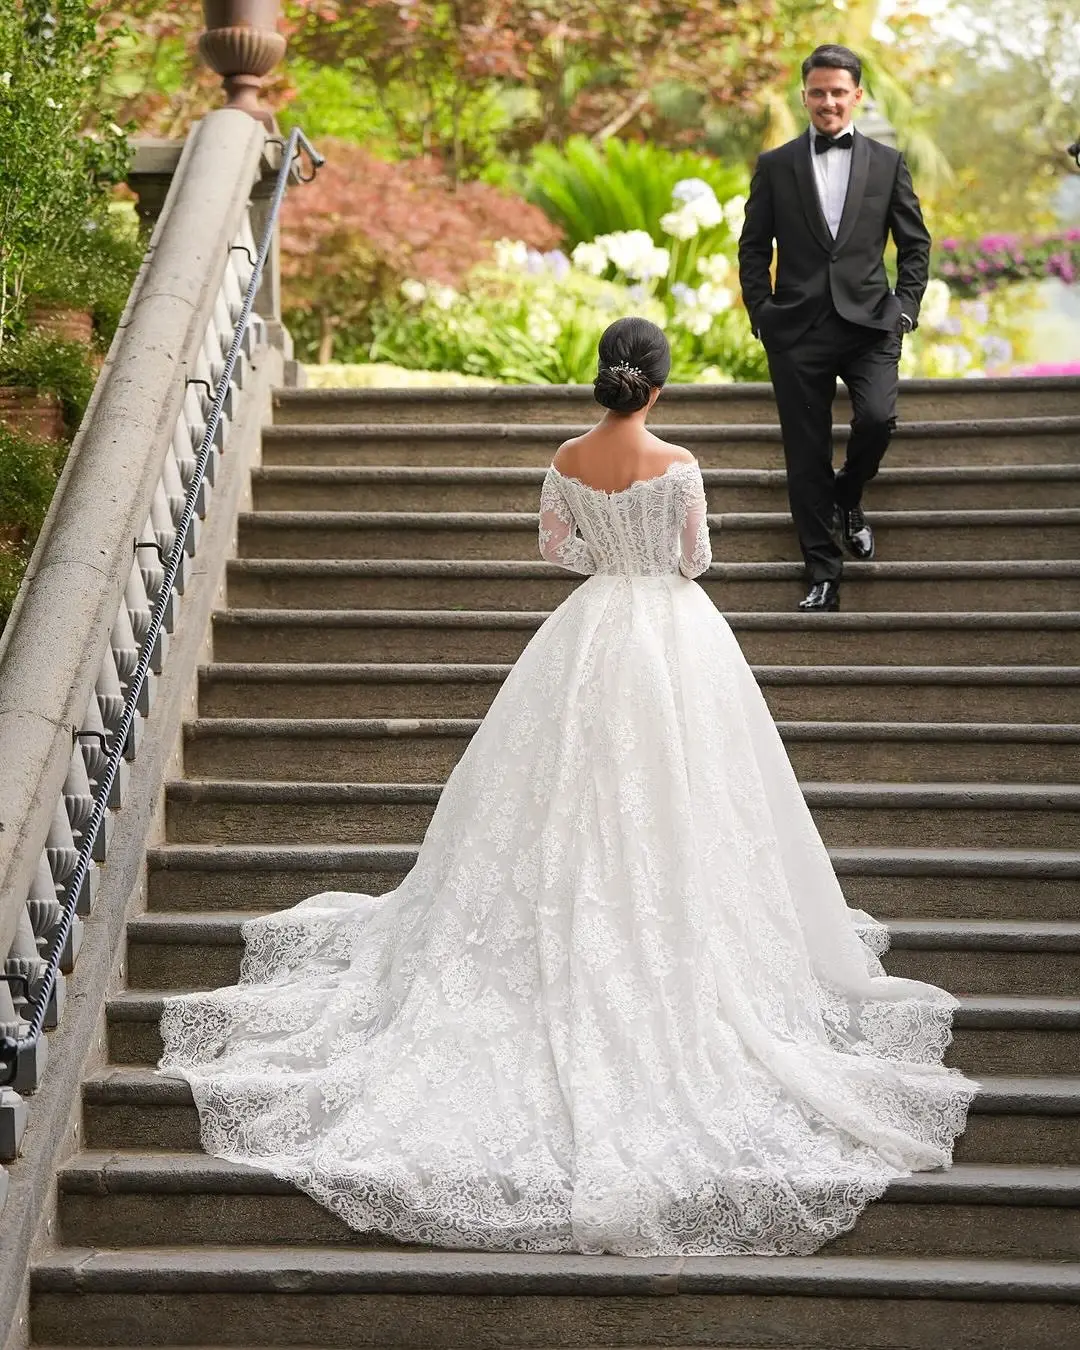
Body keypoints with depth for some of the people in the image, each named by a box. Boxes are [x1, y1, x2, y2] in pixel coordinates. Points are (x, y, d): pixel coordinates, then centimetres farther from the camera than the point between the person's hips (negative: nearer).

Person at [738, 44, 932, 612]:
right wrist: (761, 313, -1)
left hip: (869, 323, 0)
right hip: (798, 329, 0)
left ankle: (848, 496, 12)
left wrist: (906, 307, -1)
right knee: (806, 454, 0)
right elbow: (753, 248, 9)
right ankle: (823, 573, 10)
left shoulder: (887, 163, 8)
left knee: (877, 417, -22)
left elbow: (915, 243, 11)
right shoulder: (775, 166, 7)